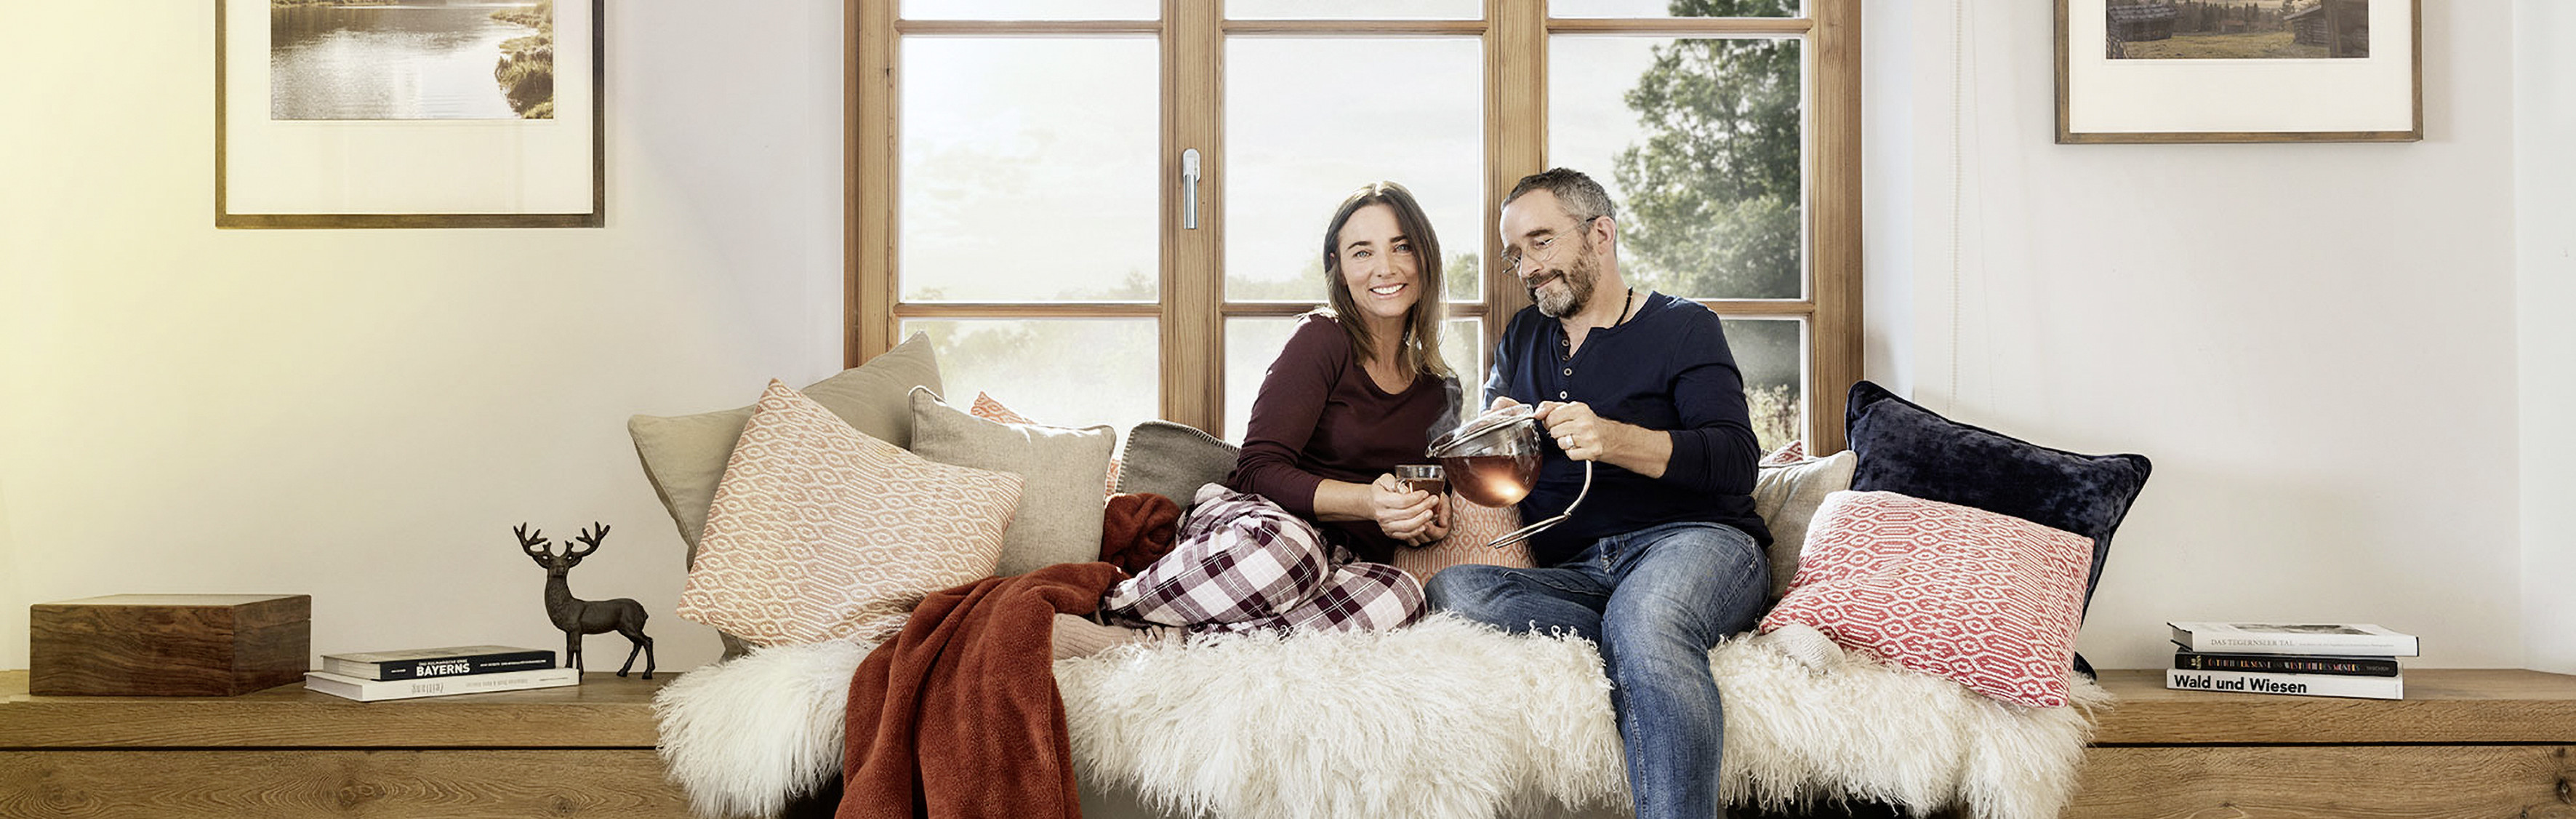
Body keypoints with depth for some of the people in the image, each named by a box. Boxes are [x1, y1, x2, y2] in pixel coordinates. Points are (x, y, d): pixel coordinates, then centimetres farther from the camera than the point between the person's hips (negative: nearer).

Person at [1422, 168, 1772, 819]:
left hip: (1695, 539, -4)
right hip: (1575, 572, 5)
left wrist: (1615, 440, -22)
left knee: (1644, 613, -41)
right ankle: (1666, 666, -33)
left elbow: (1736, 463, -5)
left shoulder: (1682, 327, 9)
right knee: (1450, 589, -28)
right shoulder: (1524, 337, 26)